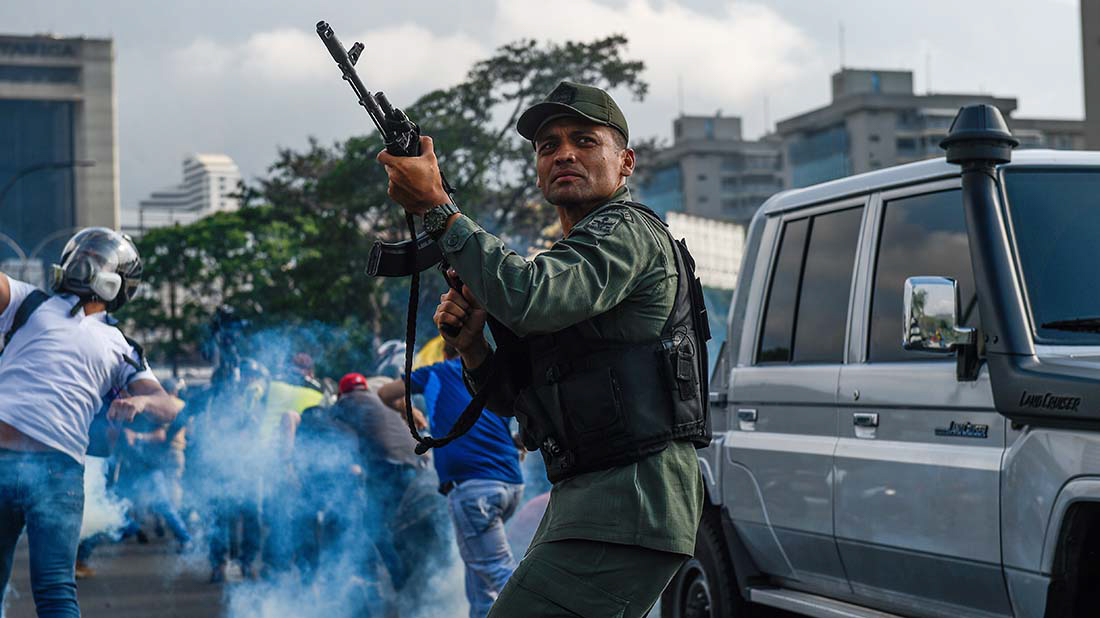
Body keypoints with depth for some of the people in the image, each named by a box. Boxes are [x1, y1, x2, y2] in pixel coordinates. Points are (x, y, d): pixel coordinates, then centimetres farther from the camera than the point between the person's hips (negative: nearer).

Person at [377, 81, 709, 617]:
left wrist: (436, 206, -18)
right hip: (579, 501, 11)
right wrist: (470, 341, 1)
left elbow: (529, 299, -25)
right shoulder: (565, 258, 23)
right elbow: (512, 396, 21)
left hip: (628, 508, -10)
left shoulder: (628, 231, -6)